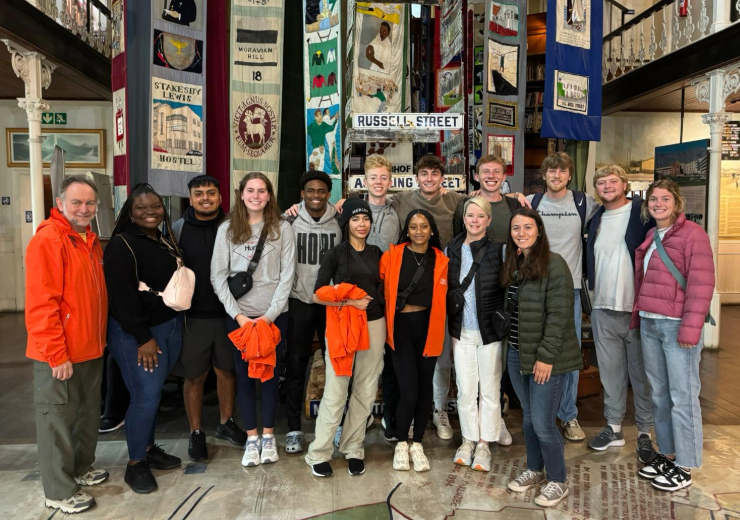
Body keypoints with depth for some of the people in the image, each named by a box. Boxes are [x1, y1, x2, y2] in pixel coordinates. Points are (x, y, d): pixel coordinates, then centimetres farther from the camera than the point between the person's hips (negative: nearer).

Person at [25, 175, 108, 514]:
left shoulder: (91, 240, 10)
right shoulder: (48, 240, -17)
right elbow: (41, 304, -21)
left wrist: (99, 338, 14)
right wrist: (57, 355, -20)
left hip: (90, 349, 8)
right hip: (59, 355, -8)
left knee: (88, 412, 20)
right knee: (58, 419, 6)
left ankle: (81, 467, 39)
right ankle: (59, 491, 21)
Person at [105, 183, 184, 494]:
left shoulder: (167, 241, 12)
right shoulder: (122, 245, -13)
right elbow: (122, 296, -19)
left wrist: (176, 323, 14)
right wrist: (143, 337, -20)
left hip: (171, 326, 7)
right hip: (136, 333, -7)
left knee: (153, 392, 15)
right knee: (146, 395, -6)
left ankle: (148, 448, 30)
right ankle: (135, 465, 11)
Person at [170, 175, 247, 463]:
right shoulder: (178, 229, -1)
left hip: (227, 314, 1)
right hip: (192, 316, -1)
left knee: (227, 371, 14)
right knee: (194, 376, 8)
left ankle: (226, 422, 35)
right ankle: (196, 433, 25)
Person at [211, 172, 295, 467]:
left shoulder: (282, 228, -1)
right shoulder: (227, 229, 1)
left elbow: (287, 276, -4)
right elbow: (218, 276, -2)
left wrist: (271, 314, -11)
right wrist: (237, 314, -10)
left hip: (274, 315, 0)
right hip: (238, 315, 1)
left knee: (271, 373, 8)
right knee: (244, 374, 8)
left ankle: (268, 436, 23)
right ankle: (251, 438, 22)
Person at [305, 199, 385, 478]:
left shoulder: (376, 253, 10)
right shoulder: (335, 254, -2)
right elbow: (318, 294, -7)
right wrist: (350, 301, -15)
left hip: (373, 325, 4)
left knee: (365, 391, 8)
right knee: (336, 391, -2)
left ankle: (353, 449, 23)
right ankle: (319, 453, 12)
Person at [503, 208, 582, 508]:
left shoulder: (554, 264, -14)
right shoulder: (512, 264, 8)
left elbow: (558, 315, -17)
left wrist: (546, 356, -19)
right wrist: (511, 345, 5)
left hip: (546, 357, -6)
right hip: (517, 354, 7)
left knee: (542, 422, -1)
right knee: (528, 417, 18)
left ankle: (558, 481, 20)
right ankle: (534, 469, 36)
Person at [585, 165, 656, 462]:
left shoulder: (643, 213, -6)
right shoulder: (595, 221, 12)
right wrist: (593, 297, 13)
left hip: (638, 309, -5)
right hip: (603, 311, 5)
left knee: (641, 374, 5)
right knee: (610, 373, 13)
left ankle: (645, 434, 19)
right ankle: (614, 428, 26)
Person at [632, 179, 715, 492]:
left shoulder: (692, 233, -7)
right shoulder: (649, 237, 15)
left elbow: (701, 282, -13)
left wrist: (691, 326, -18)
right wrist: (637, 316, 15)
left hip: (677, 325, -7)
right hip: (649, 324, 7)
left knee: (683, 396, 1)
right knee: (659, 394, 14)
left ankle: (684, 466, 12)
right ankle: (667, 454, 27)